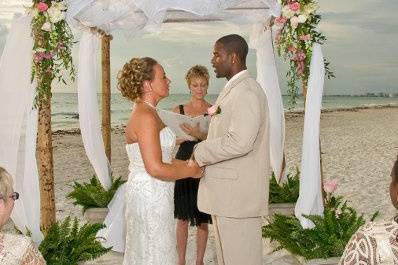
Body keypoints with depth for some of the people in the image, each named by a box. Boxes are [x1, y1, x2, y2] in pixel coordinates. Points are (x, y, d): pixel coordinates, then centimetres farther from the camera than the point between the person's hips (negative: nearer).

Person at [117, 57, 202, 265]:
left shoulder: (148, 113, 10)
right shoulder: (145, 117, -20)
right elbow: (155, 169, -25)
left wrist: (186, 164, 5)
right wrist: (191, 171, -12)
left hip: (152, 193, 10)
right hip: (149, 195, -10)